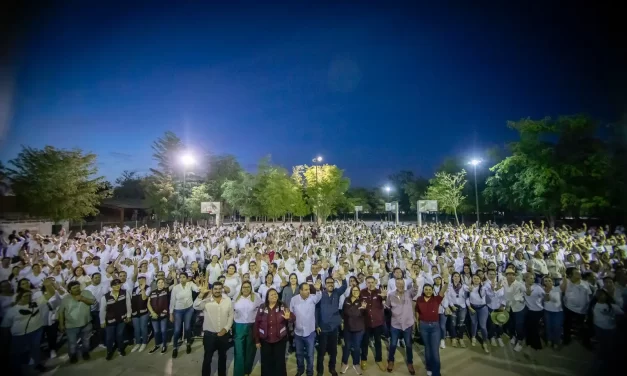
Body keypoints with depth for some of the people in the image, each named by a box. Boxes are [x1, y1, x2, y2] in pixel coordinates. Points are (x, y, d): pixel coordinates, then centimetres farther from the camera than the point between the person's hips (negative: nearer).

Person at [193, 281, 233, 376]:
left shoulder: (228, 300, -6)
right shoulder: (206, 301, -13)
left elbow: (231, 316, 0)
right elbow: (196, 306, -31)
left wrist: (226, 329, -9)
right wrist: (201, 294, -44)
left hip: (224, 334, 3)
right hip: (209, 334, -2)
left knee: (222, 357, 20)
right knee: (207, 357, 12)